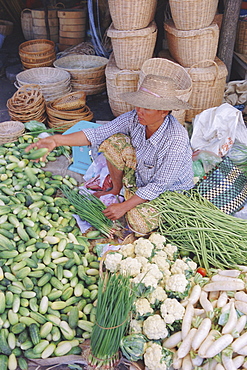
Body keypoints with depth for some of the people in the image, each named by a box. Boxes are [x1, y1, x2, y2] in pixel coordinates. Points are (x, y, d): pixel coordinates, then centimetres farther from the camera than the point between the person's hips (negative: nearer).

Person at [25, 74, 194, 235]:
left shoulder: (176, 140, -34)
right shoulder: (134, 118, -19)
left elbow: (159, 185, -28)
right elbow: (97, 134, -18)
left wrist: (124, 206, -26)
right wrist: (56, 140, -29)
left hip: (171, 189, -4)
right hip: (141, 177, 5)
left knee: (140, 224, -29)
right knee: (113, 142, -16)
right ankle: (117, 189, 7)